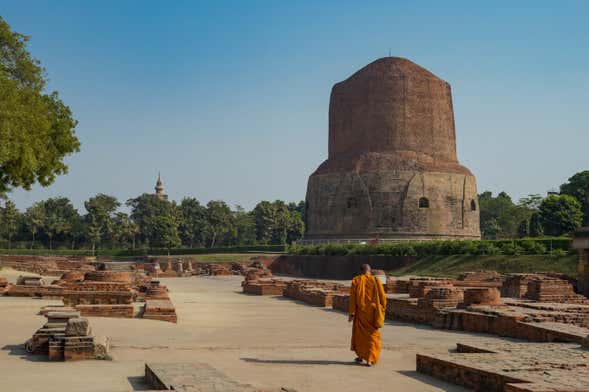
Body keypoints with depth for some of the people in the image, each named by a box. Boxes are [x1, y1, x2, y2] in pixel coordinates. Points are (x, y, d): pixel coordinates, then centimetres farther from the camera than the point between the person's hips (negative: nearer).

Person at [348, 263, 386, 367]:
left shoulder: (356, 280, -4)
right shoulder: (376, 280, -3)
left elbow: (352, 298, -7)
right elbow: (382, 297, -3)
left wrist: (352, 313, -5)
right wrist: (382, 311, 10)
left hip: (361, 312, 0)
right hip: (373, 312, 0)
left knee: (360, 334, 18)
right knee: (373, 335, 8)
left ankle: (361, 357, 25)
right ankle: (370, 359, 0)